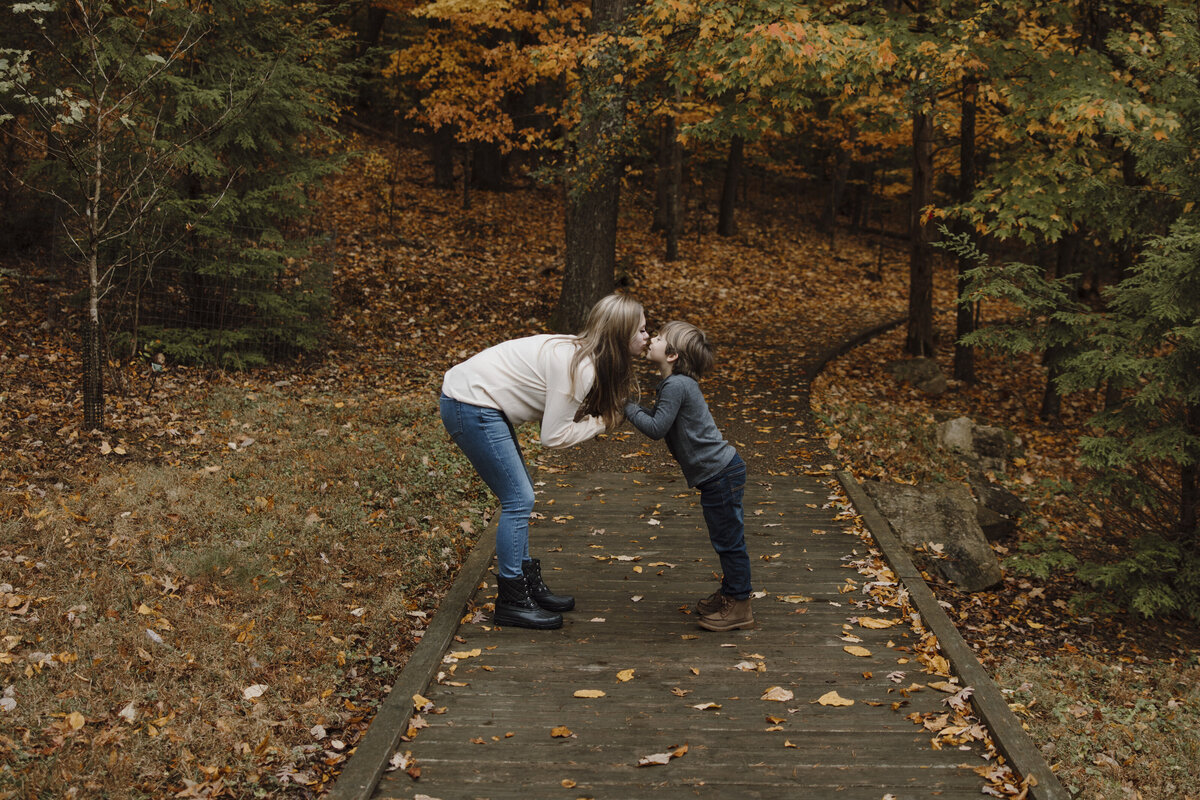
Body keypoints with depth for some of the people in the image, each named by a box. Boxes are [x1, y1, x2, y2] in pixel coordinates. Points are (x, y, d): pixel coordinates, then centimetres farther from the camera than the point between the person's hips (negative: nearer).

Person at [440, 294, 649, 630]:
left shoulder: (579, 353, 8)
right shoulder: (579, 367, -21)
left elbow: (553, 414, 4)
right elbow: (553, 436, -19)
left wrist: (608, 412, -5)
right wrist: (602, 422, -8)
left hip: (478, 399, 10)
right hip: (469, 406, -10)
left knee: (520, 497, 15)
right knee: (518, 500, -6)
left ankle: (528, 585, 26)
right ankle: (511, 602, 4)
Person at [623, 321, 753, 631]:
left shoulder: (676, 386, -18)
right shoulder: (678, 384, 14)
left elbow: (656, 428, -19)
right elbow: (661, 420, 19)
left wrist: (628, 406, -10)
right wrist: (633, 408, 8)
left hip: (721, 472, -10)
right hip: (718, 472, 10)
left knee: (728, 540, -2)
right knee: (724, 539, 20)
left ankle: (739, 606, 5)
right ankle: (729, 593, 33)